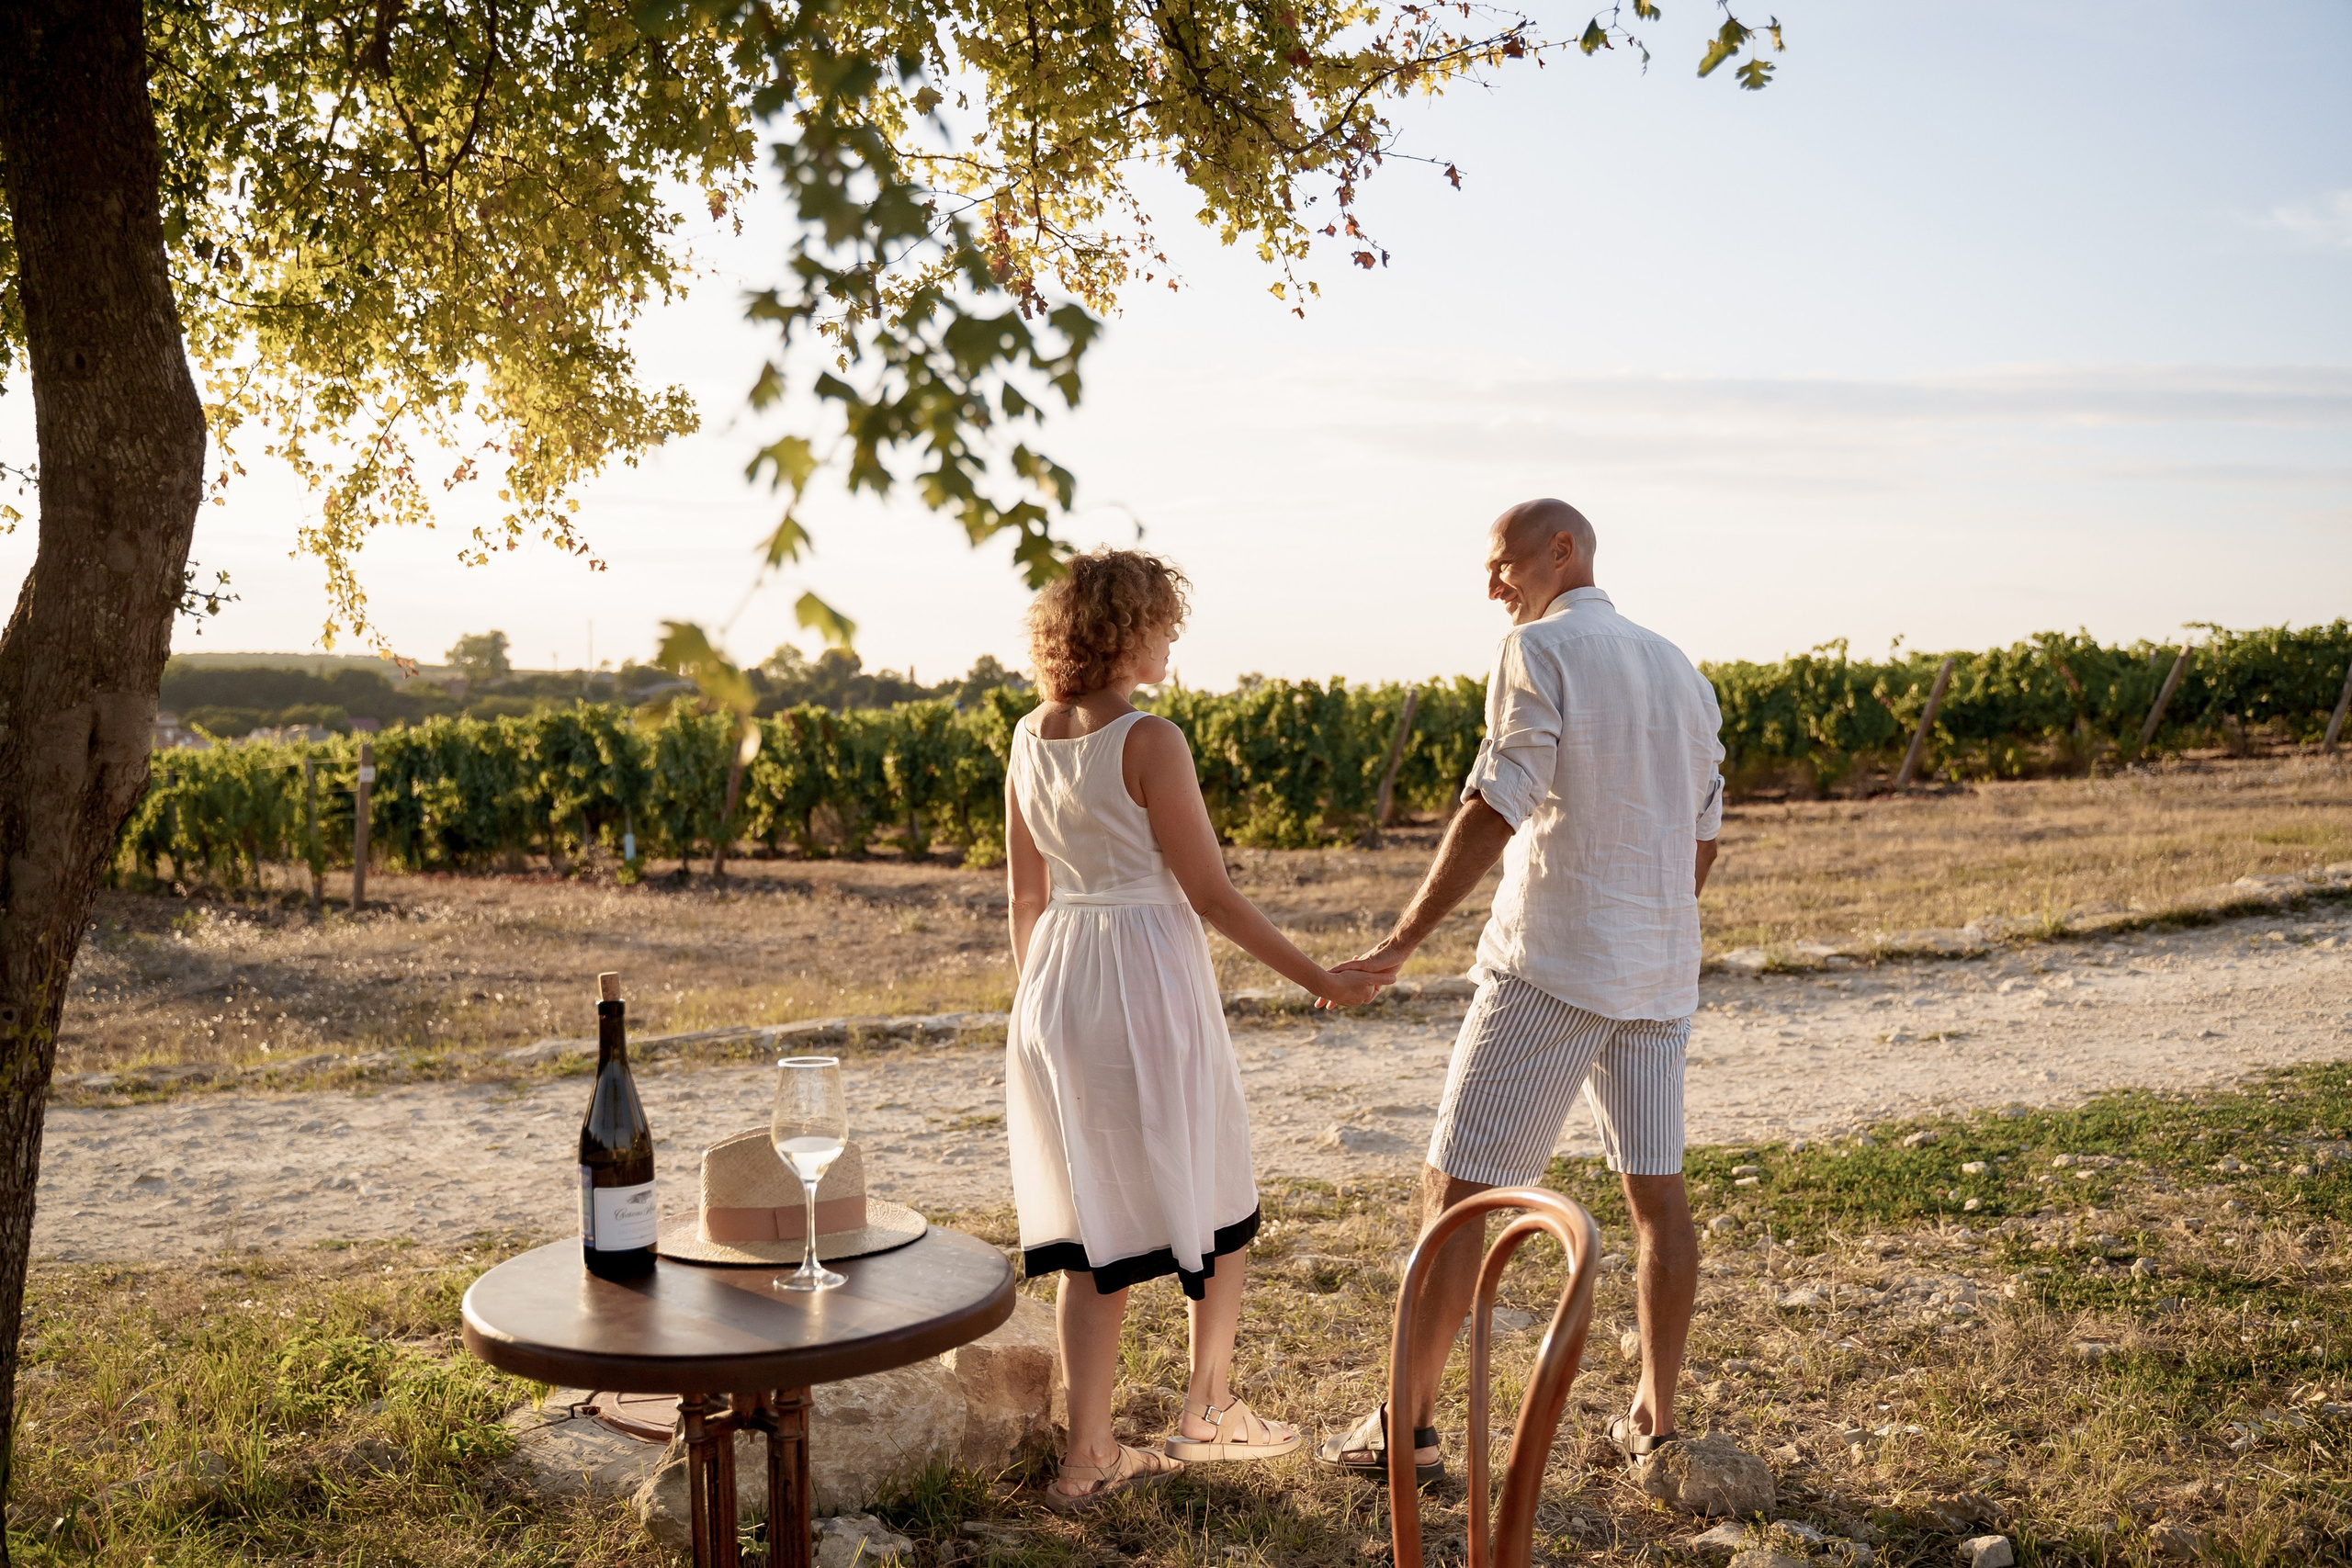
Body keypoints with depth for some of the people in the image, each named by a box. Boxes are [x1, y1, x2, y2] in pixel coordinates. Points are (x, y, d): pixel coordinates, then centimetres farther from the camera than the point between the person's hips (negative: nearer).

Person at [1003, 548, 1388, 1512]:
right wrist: (1319, 981, -5)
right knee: (1217, 1204, 15)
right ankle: (1207, 1411, 30)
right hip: (1147, 984, -7)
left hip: (1056, 987, 7)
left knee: (1094, 1225, 13)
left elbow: (1026, 896, 11)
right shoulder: (1149, 742, -16)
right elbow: (1210, 894, -14)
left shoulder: (1030, 739, 5)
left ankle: (1089, 1457, 15)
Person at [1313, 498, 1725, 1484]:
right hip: (1657, 975, 8)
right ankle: (1655, 1421, 20)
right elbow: (1699, 840, 17)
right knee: (1656, 1191, 12)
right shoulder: (1679, 671, 14)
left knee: (1457, 1185, -1)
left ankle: (1408, 1425, 4)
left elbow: (1494, 810, -18)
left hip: (1549, 969, -7)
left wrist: (1402, 941, -15)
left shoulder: (1541, 652, -9)